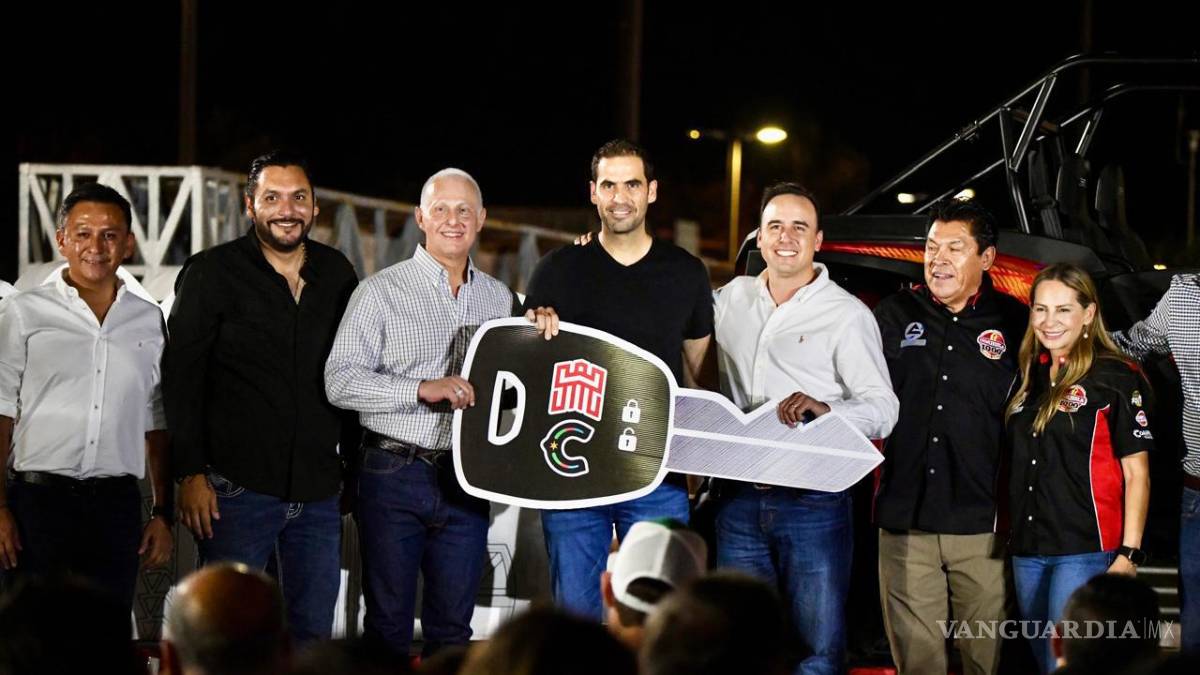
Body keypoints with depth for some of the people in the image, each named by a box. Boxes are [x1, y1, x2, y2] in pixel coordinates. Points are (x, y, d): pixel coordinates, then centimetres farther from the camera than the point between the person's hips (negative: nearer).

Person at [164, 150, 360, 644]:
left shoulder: (338, 275, 11)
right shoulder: (211, 274, -1)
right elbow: (180, 380, -4)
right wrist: (191, 474, -11)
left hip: (319, 492, 4)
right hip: (237, 487, -4)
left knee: (314, 635, 6)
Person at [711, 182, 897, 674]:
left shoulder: (848, 315, -3)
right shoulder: (731, 299, 11)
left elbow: (883, 409, -9)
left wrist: (824, 408, -28)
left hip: (813, 503, -4)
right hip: (739, 503, 4)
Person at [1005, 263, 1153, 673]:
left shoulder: (1113, 377, -6)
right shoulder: (1030, 377, 14)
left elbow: (1136, 473, -7)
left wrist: (1128, 554, -13)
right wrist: (1010, 532, 11)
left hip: (1085, 550, -7)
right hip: (1027, 550, 7)